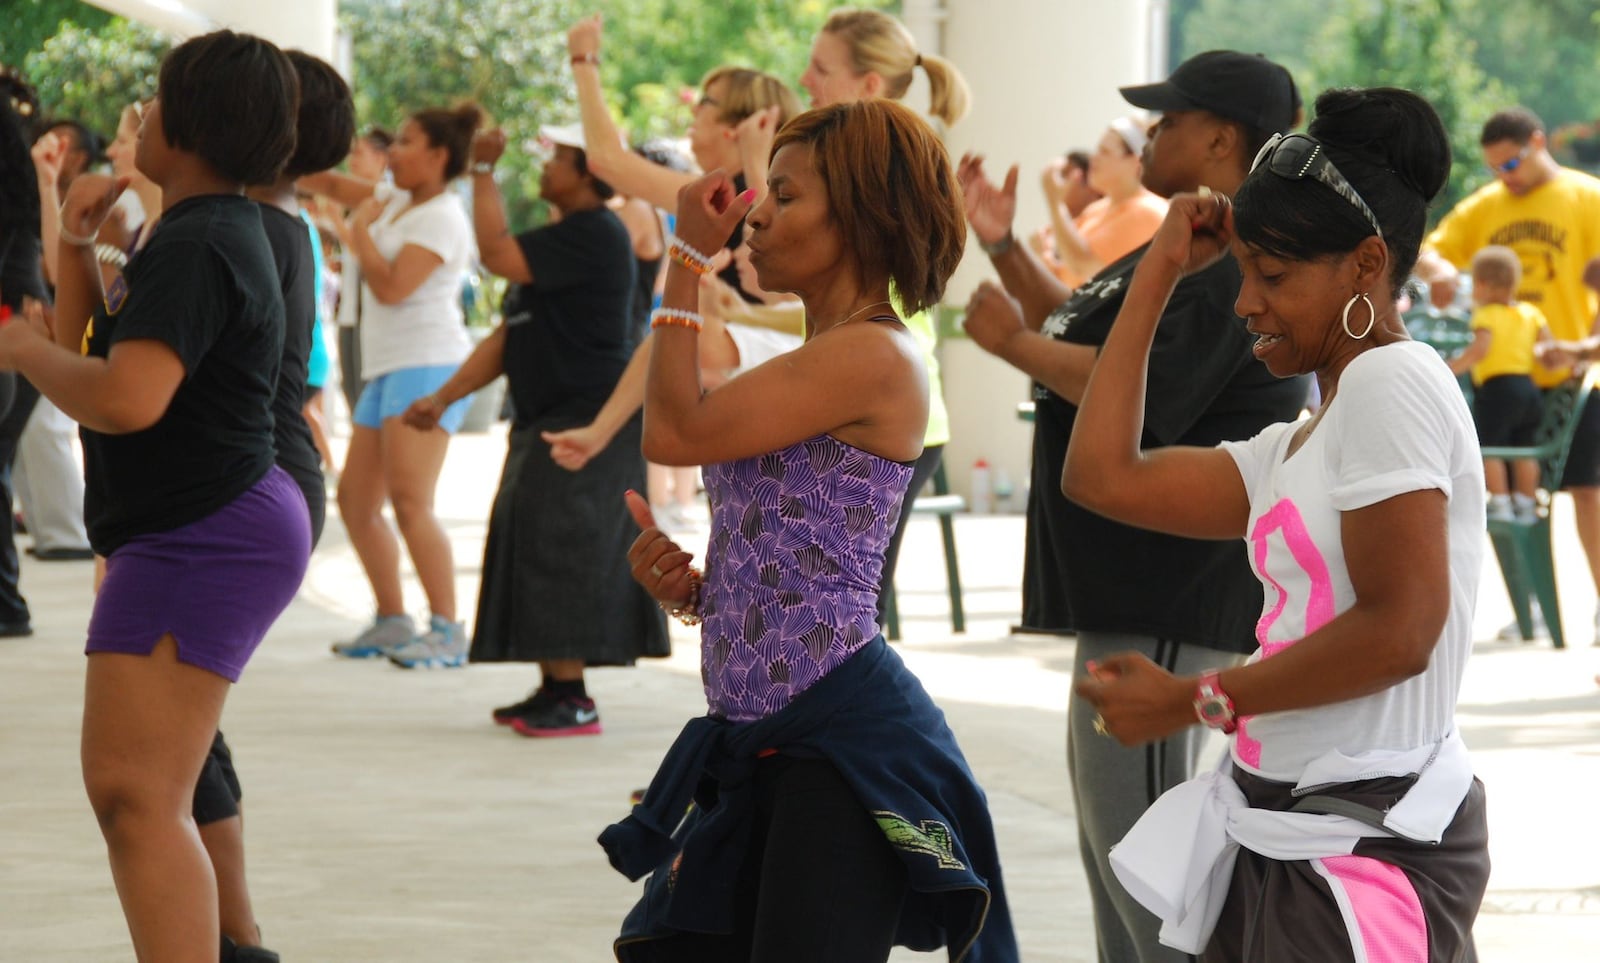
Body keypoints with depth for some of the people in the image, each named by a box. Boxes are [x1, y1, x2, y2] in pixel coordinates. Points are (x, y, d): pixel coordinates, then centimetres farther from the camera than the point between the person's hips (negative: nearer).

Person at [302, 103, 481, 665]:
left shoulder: (442, 217, -11)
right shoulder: (398, 201, 17)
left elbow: (391, 287, -19)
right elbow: (330, 185, 26)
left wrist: (361, 229, -6)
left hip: (427, 368, -10)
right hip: (387, 370, 10)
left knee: (410, 503, -18)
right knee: (355, 501, 10)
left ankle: (448, 632, -16)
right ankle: (392, 622, 18)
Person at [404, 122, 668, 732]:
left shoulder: (596, 235, -14)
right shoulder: (561, 239, 19)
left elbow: (498, 254, -23)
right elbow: (510, 338, 21)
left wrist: (483, 172, -13)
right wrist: (443, 397, 14)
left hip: (586, 423, -10)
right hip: (545, 421, 10)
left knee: (560, 552, -12)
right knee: (532, 547, 11)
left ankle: (573, 699, -11)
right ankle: (553, 689, 16)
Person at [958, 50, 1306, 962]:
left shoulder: (1233, 260, -20)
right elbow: (1082, 325, 25)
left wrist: (1013, 340, -15)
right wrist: (1003, 247, 15)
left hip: (1174, 587, -12)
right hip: (1135, 577, 12)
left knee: (1135, 822, -11)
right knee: (1107, 796, 21)